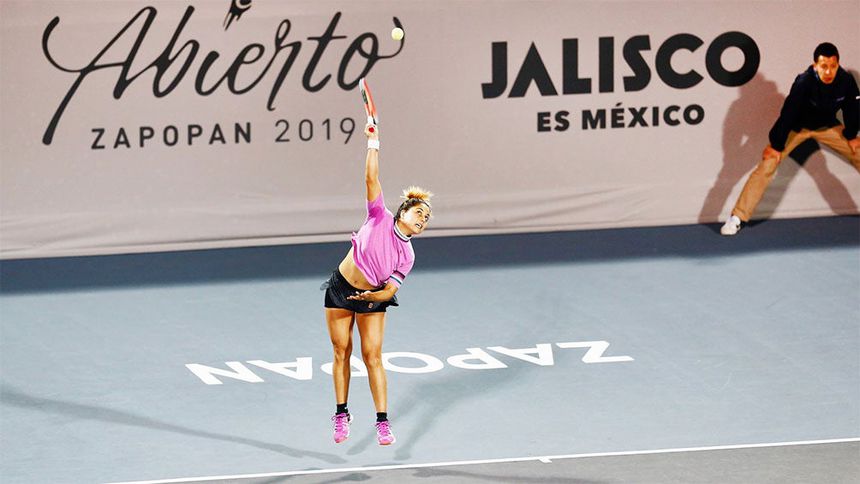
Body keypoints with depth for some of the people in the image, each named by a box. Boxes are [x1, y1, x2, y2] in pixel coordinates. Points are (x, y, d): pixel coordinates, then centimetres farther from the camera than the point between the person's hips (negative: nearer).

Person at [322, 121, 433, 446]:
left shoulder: (407, 256, -9)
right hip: (340, 290, 0)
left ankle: (383, 423, -3)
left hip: (372, 298, 0)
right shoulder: (380, 218, -13)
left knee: (372, 356, -5)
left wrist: (373, 296, -30)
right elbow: (371, 179, -19)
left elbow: (390, 290, -10)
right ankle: (341, 415, 17)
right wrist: (373, 144, -26)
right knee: (342, 352, 5)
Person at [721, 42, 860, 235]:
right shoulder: (804, 83, -35)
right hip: (797, 127, -4)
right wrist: (776, 145, -20)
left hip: (828, 126, 4)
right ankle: (737, 218, -15)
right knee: (767, 165, -17)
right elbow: (788, 113, -27)